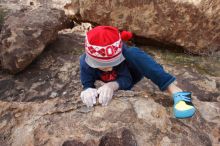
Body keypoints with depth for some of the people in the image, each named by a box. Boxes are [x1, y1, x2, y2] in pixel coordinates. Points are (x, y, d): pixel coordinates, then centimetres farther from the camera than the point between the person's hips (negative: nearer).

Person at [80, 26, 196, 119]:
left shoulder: (120, 52, -37)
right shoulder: (86, 62, -31)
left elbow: (126, 80, -35)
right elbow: (87, 83, -27)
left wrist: (112, 85, -56)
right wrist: (88, 90, -51)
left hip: (130, 75, -3)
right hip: (117, 85, 3)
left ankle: (175, 91, -43)